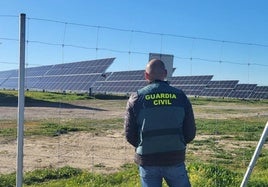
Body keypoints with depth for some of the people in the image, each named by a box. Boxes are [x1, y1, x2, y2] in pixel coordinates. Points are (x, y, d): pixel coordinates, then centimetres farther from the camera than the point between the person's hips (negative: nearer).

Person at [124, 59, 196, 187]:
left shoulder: (136, 98, -6)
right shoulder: (180, 96, -3)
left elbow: (129, 134, -3)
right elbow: (190, 133, 0)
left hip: (147, 161, 0)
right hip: (175, 159, 1)